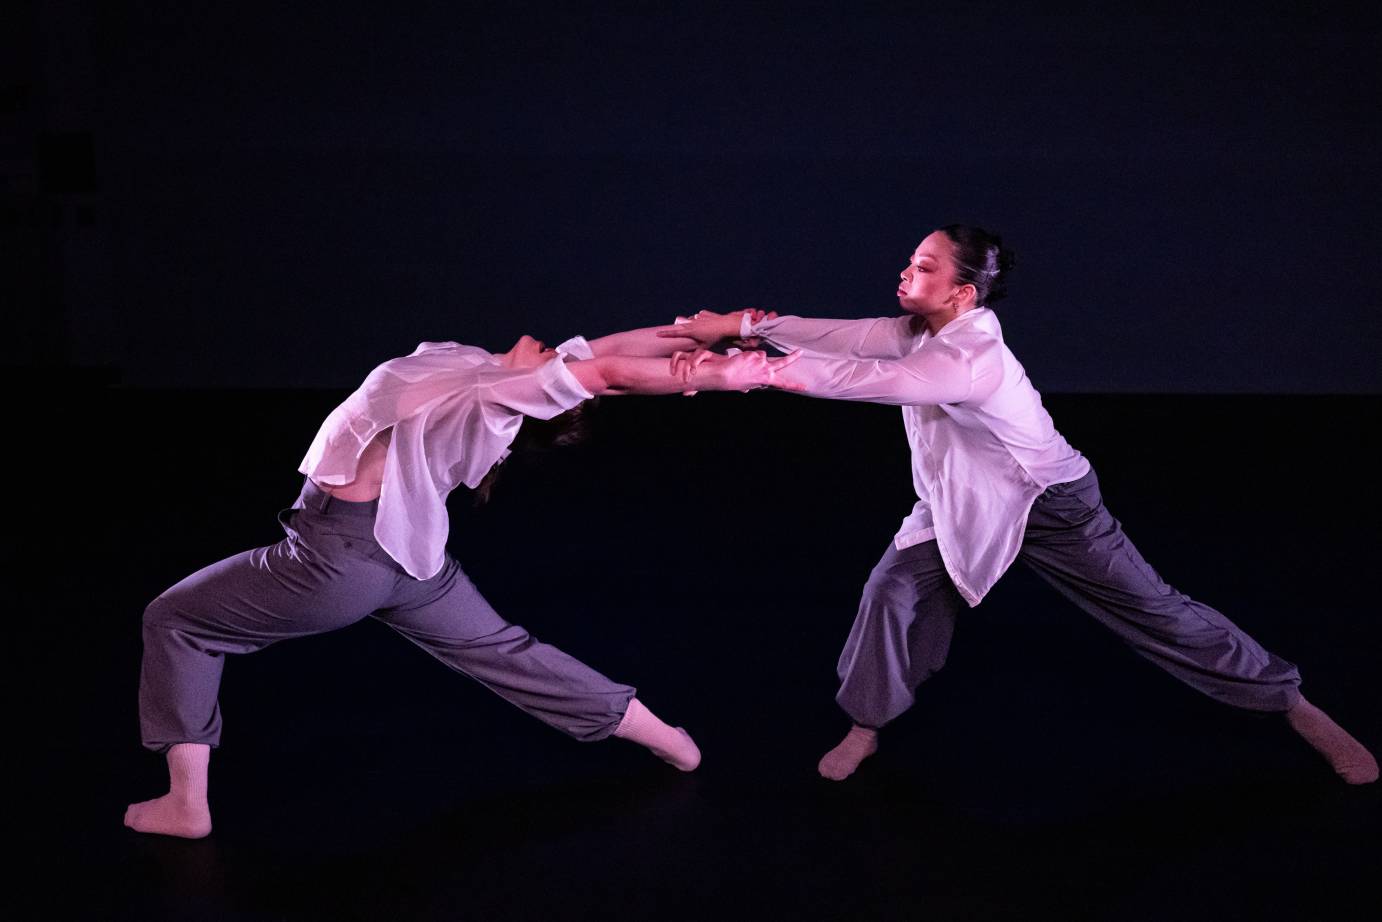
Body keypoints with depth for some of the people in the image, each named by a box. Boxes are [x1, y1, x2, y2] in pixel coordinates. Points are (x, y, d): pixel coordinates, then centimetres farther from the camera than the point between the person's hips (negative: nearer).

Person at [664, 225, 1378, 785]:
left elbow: (867, 379, -43)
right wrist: (744, 325, -33)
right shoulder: (918, 332, -12)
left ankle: (1294, 704, 18)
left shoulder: (974, 359, -36)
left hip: (1050, 507, -7)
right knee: (892, 590, -10)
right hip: (961, 507, 7)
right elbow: (840, 337, -21)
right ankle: (867, 726, 11)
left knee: (1157, 613, 1)